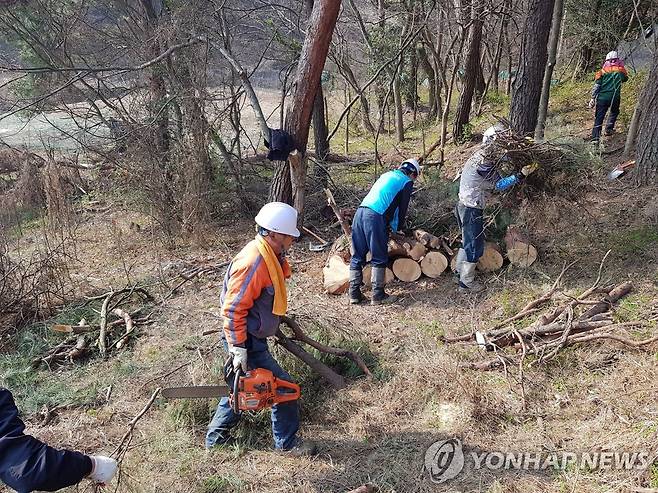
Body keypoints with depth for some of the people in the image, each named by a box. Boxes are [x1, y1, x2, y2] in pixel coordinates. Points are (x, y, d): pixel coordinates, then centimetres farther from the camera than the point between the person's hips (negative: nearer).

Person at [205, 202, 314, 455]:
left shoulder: (269, 255, 3)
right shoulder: (253, 263, -28)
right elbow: (233, 309, -27)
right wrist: (238, 349, -25)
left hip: (250, 337, 10)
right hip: (247, 341, -10)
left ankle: (216, 438, 37)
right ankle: (287, 442, 19)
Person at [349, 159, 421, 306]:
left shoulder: (386, 175, 29)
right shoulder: (407, 182, 9)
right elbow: (403, 207, 8)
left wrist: (390, 223, 32)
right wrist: (398, 227, 24)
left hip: (360, 212, 7)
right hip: (375, 217, -7)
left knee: (357, 257, 10)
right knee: (379, 259, 4)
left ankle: (354, 295, 13)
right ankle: (378, 296, 8)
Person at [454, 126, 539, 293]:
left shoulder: (480, 156, 6)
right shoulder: (484, 163, -23)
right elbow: (499, 185, -22)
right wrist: (521, 175, -25)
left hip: (464, 206, 10)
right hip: (471, 210, -10)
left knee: (467, 242, 21)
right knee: (475, 246, 1)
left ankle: (461, 273, 34)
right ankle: (466, 283, 11)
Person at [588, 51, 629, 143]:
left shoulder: (602, 71, 3)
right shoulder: (620, 70, 4)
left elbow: (597, 86, -4)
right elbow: (625, 78, 26)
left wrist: (593, 98, -3)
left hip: (602, 97, 0)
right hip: (615, 97, 0)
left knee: (599, 117, -1)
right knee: (614, 112, 28)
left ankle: (595, 137, -12)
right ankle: (608, 129, 22)